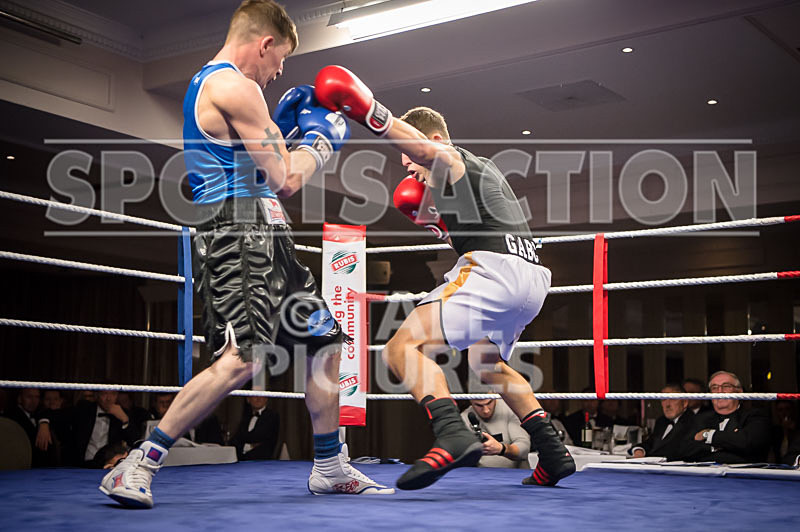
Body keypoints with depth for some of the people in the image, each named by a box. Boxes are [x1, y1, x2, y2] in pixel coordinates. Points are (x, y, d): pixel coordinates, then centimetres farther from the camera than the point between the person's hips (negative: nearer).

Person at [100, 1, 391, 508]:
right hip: (238, 237, -11)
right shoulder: (235, 86, -12)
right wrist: (320, 139, 5)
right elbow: (286, 180, -13)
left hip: (265, 238, 11)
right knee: (241, 359, -21)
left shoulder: (206, 83, 22)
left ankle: (330, 469, 20)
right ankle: (138, 466, -14)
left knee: (326, 339, 13)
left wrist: (282, 122, 23)